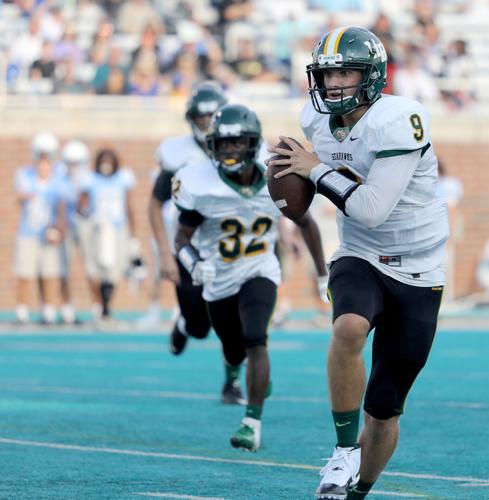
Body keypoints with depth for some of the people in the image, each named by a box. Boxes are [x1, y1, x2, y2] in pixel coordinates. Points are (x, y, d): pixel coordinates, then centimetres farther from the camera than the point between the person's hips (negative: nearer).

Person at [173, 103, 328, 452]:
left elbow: (305, 223, 5)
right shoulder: (201, 185, -20)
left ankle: (253, 422, -20)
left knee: (255, 343, -24)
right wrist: (195, 264, -34)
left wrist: (323, 275, 10)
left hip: (260, 273, -1)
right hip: (219, 279, 1)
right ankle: (235, 371, 55)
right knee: (236, 354, 16)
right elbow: (182, 238, -12)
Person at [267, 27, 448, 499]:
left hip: (417, 274, -3)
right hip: (359, 261, 3)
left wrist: (316, 170, -19)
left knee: (385, 411, 3)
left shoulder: (398, 121, -23)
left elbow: (372, 209, -28)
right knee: (350, 328, -34)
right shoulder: (317, 120, -3)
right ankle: (345, 448, -19)